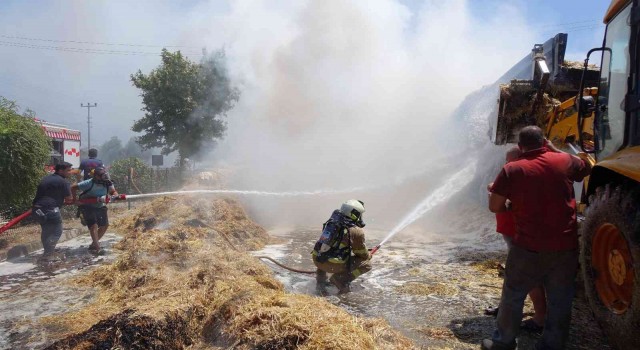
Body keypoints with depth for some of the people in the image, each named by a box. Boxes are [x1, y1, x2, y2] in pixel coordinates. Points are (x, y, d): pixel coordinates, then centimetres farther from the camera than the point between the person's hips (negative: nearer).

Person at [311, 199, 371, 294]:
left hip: (316, 260, 6)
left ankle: (321, 278, 26)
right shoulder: (356, 231, -9)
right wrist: (368, 256, 30)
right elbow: (362, 254, 5)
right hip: (331, 265, -6)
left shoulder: (332, 221, 11)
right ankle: (340, 280, -4)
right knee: (366, 264, 5)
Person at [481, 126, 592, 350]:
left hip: (529, 247, -2)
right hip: (565, 247, 2)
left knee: (513, 297, 14)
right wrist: (556, 150, 29)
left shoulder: (512, 169, -6)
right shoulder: (565, 161, 1)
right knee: (560, 302, 14)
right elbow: (587, 168, 24)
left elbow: (494, 206, -3)